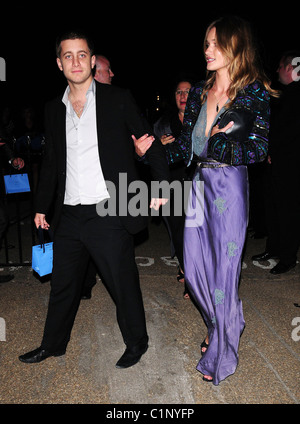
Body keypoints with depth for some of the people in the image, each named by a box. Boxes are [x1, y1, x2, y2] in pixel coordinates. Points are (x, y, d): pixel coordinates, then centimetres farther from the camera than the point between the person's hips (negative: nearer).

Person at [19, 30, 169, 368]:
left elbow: (149, 142, 3)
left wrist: (161, 183, -6)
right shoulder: (54, 110, 12)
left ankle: (136, 343, 31)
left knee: (123, 284, 7)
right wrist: (41, 206, 20)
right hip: (69, 216, 5)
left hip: (109, 214, -4)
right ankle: (53, 344, 38)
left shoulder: (118, 100, 0)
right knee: (62, 285, 17)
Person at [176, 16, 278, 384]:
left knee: (223, 271, 2)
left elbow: (258, 150, -8)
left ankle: (221, 356, 24)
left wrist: (218, 141, -19)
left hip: (229, 188, -6)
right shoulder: (198, 93, 11)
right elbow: (185, 145, 12)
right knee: (194, 267, 11)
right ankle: (221, 326, 40)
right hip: (199, 184, 6)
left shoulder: (253, 93, -5)